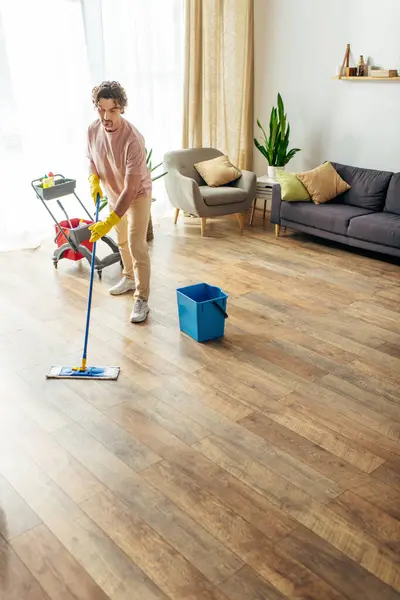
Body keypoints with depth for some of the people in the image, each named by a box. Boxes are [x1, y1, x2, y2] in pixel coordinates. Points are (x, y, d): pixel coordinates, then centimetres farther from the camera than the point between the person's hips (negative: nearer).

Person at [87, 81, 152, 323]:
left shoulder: (133, 140, -35)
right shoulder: (93, 130, -13)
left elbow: (131, 188, -37)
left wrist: (108, 222, -42)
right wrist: (94, 180, -14)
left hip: (138, 195, -7)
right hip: (114, 194, 7)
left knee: (137, 246, -10)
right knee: (122, 241, 20)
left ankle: (142, 300, -2)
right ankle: (130, 278, 42)